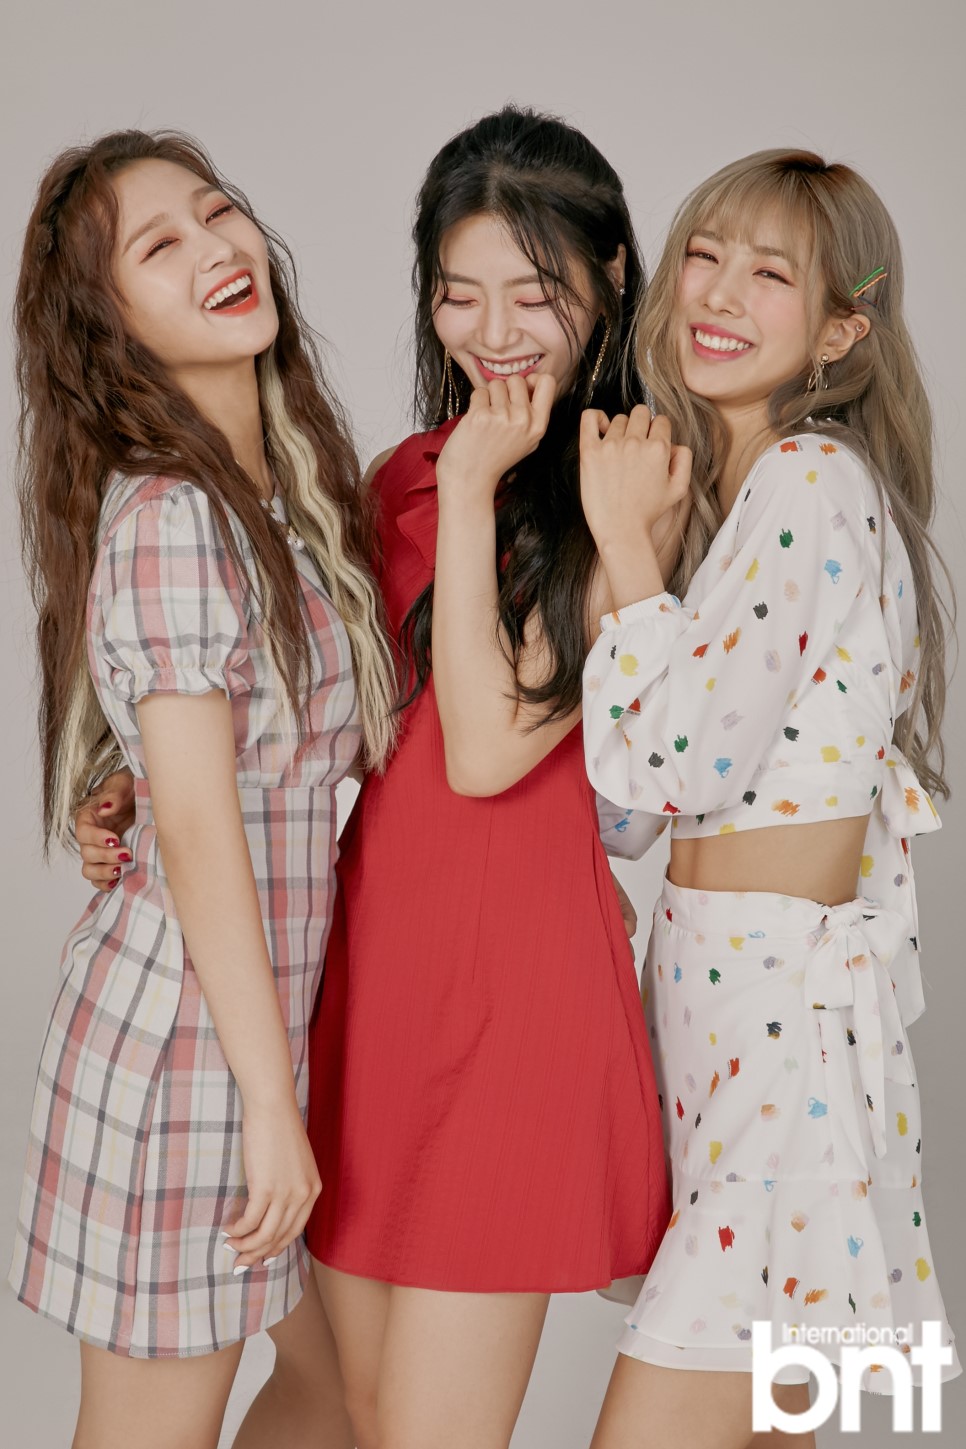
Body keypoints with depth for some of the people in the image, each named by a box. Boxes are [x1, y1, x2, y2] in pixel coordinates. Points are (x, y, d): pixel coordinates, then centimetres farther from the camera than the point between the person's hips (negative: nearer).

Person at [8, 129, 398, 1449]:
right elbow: (195, 826, -21)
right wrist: (267, 1103, -18)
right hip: (184, 1024, -8)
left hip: (277, 1004, 8)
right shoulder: (167, 515, -19)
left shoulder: (296, 486, 8)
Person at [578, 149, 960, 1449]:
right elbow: (641, 791, 15)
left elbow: (682, 758, -20)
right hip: (715, 972, 9)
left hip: (788, 996, -9)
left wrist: (623, 534, -13)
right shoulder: (720, 484, 15)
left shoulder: (811, 480, -14)